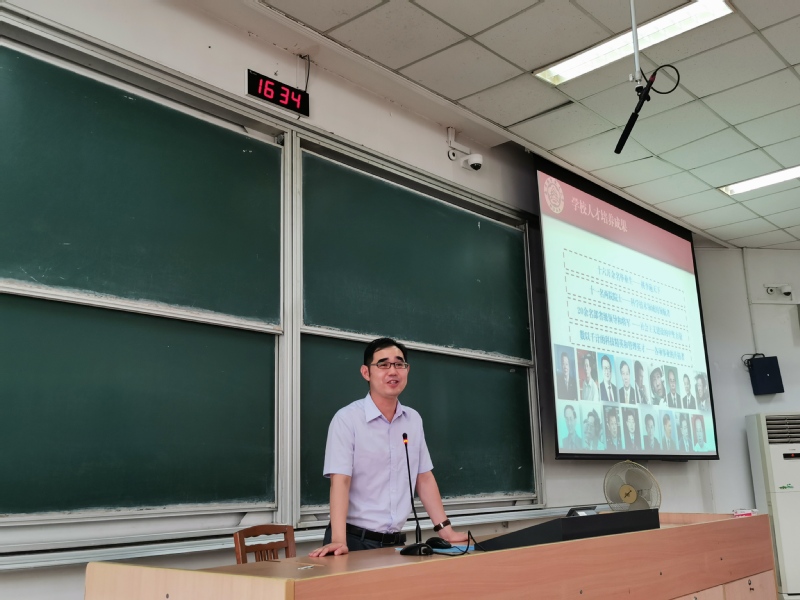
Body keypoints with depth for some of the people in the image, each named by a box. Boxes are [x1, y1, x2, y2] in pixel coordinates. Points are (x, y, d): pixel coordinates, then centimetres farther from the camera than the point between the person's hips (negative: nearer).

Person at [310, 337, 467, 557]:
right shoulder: (347, 419, -11)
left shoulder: (414, 420, 7)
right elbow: (340, 481, -18)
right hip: (356, 540, -5)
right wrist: (339, 540, -27)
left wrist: (446, 530, 6)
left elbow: (424, 478, 11)